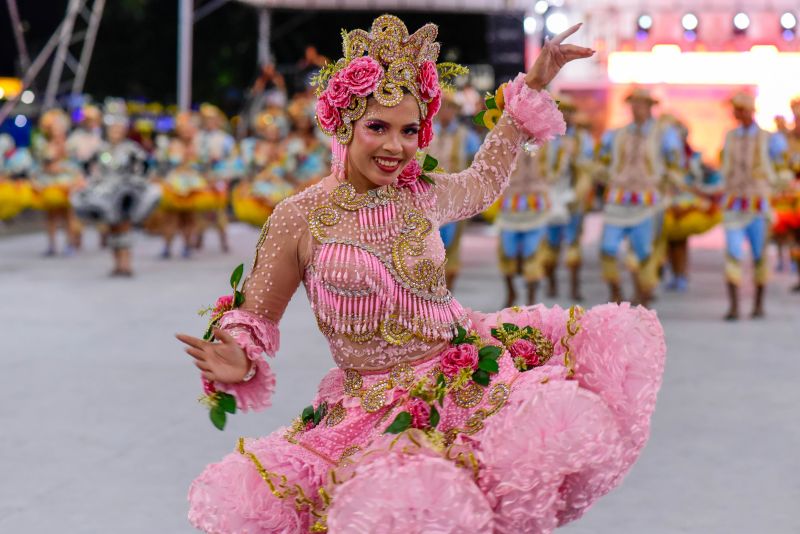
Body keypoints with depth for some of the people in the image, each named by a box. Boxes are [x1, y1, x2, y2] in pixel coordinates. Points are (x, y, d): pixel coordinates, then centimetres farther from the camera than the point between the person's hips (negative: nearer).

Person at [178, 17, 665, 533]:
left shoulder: (425, 195, 5)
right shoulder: (299, 217, -6)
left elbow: (484, 180, 28)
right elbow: (255, 315, 1)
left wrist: (533, 86, 28)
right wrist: (237, 361, -21)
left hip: (467, 368, 4)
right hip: (376, 406, -3)